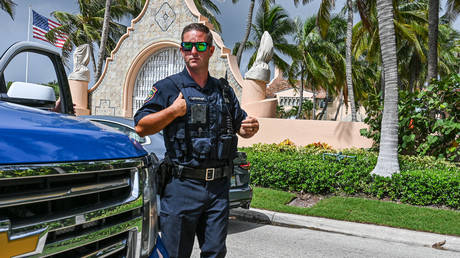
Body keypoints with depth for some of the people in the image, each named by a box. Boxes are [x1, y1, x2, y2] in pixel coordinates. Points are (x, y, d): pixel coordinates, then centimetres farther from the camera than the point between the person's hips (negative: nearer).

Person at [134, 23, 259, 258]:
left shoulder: (224, 90, 15)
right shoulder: (168, 88, 1)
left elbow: (241, 126, 21)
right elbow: (140, 127, -4)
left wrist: (250, 128, -2)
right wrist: (173, 110, -15)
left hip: (219, 186, 4)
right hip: (182, 186, -4)